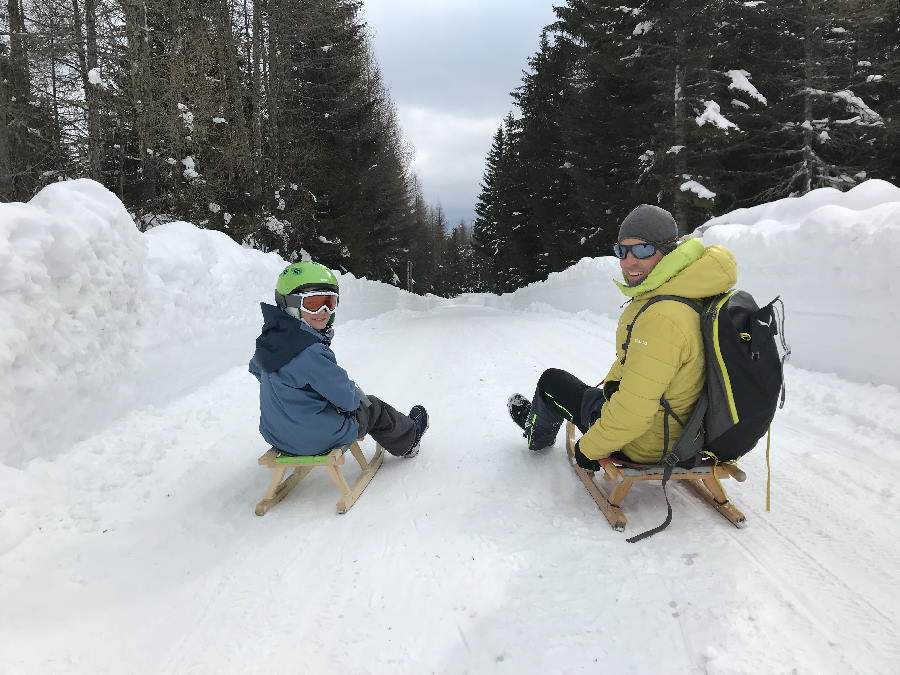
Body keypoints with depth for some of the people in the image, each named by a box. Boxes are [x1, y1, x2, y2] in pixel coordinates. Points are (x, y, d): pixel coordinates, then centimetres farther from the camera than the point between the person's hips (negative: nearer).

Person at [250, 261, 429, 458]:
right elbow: (346, 397, -23)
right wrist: (357, 395, 1)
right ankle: (408, 441, 44)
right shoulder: (312, 353, -32)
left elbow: (256, 369, 18)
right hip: (316, 438, -8)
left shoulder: (269, 337, -4)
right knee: (373, 408, 18)